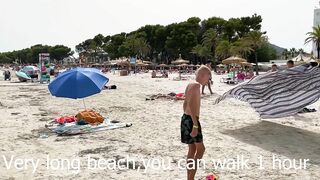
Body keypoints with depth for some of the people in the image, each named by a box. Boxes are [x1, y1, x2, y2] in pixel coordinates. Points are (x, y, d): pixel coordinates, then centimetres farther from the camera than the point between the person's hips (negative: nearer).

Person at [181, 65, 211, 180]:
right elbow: (191, 105, -25)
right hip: (191, 120, -9)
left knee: (192, 149, 16)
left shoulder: (190, 85, 14)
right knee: (200, 148, 2)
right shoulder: (196, 85, -15)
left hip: (185, 118, 9)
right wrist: (195, 125, -27)